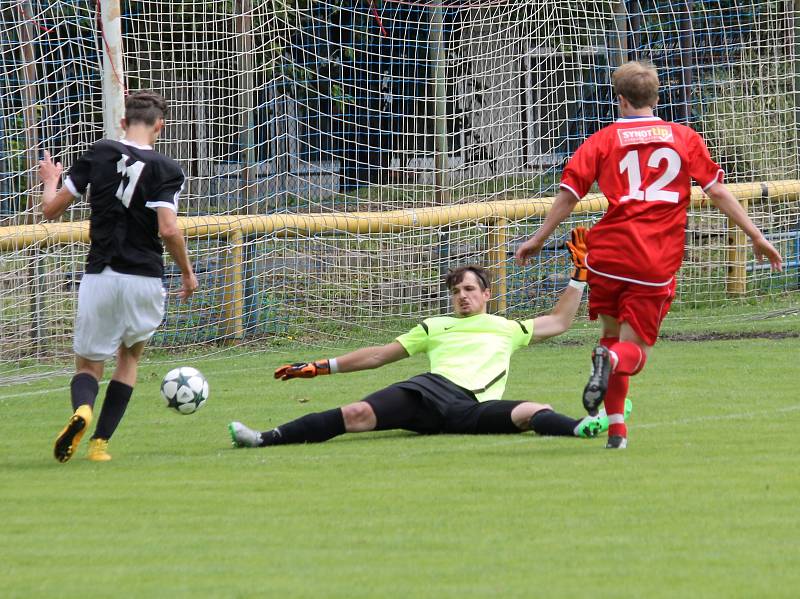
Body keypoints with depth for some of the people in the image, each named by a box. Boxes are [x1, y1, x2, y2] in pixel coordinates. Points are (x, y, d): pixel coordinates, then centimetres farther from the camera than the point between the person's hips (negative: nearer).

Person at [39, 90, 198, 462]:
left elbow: (51, 209, 4)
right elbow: (168, 229, -17)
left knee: (88, 365, 10)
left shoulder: (99, 154, 1)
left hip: (100, 277, 1)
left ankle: (82, 409, -25)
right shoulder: (165, 169, -6)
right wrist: (188, 273, -1)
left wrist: (50, 182, 27)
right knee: (130, 356, 23)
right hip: (145, 279, -1)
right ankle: (100, 442, 14)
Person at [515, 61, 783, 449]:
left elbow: (569, 194, 6)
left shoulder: (604, 140, 7)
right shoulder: (684, 138, 9)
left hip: (608, 255, 0)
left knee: (612, 337, 20)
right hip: (658, 265, 0)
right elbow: (717, 191, 7)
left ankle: (616, 429, 9)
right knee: (634, 350, 4)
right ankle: (612, 361, -34)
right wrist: (756, 237, 13)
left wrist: (538, 239, 18)